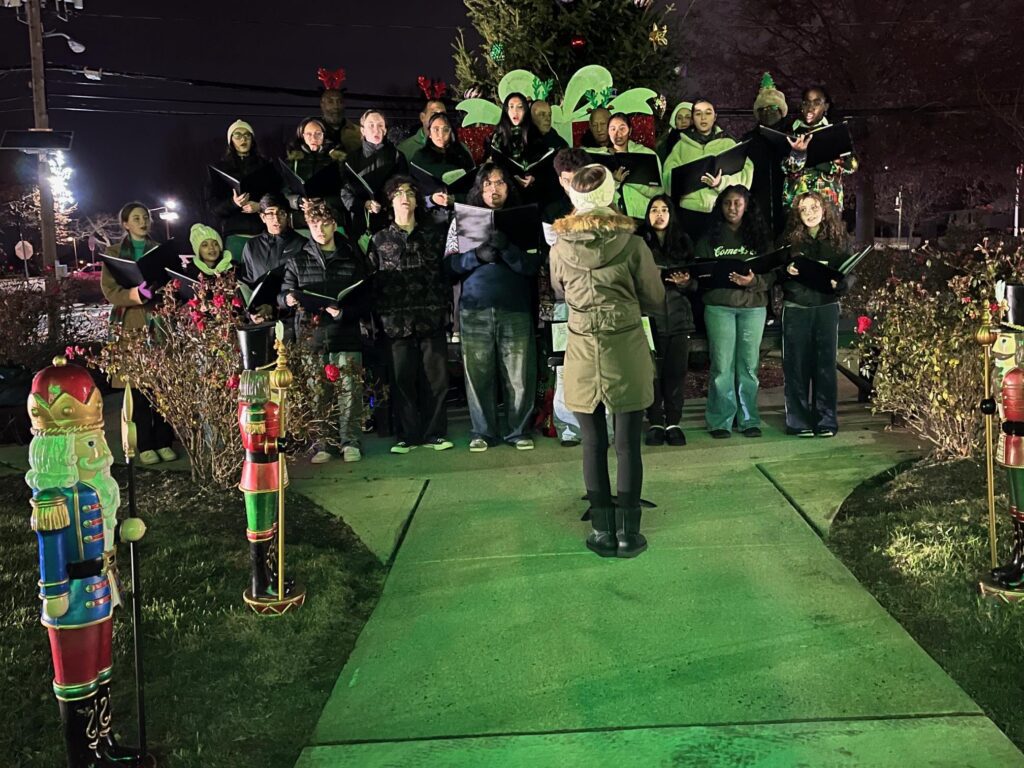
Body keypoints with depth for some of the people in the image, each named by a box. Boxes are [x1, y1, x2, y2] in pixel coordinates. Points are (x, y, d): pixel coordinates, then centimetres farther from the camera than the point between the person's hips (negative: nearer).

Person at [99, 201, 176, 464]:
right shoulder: (114, 252, 7)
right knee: (140, 387, -3)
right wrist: (136, 293, -23)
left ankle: (164, 442, 6)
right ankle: (146, 445, 2)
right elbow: (109, 290, -4)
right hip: (132, 326, -2)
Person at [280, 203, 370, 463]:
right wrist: (288, 299, -11)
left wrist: (343, 312, -12)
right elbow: (283, 293, 13)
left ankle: (350, 442, 7)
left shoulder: (352, 260, 11)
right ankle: (319, 445, 7)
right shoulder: (298, 261, 12)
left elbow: (364, 299, 7)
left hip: (345, 335, 0)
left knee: (350, 390, -3)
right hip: (310, 334, 0)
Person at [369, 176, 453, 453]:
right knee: (402, 380, 1)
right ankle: (408, 435, 10)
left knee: (436, 377, 0)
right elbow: (372, 281, 7)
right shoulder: (380, 240, 10)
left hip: (432, 317, 1)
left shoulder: (433, 233, 12)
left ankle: (434, 433, 11)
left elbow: (447, 272, 10)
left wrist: (449, 307, 2)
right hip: (397, 320, 0)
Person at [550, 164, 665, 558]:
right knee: (628, 445, 6)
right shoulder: (633, 244, -8)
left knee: (593, 445, 10)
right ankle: (628, 533, 12)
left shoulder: (560, 247, -3)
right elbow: (655, 299, 2)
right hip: (627, 349, -1)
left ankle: (603, 532, 16)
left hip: (582, 352, 2)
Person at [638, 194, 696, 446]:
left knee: (677, 371, 2)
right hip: (650, 315, -2)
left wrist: (685, 282, -7)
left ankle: (673, 423, 10)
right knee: (652, 371, -3)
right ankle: (655, 424, 7)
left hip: (679, 315, 2)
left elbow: (696, 281, 14)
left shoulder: (684, 242, 13)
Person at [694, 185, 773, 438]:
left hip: (753, 306, 1)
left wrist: (752, 281, -17)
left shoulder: (758, 236, 10)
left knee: (749, 365, 3)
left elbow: (770, 275, 3)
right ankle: (720, 421, 4)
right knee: (722, 365, -3)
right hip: (719, 306, -1)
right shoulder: (710, 237, 9)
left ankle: (749, 420, 12)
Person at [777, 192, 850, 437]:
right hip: (796, 308, -1)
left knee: (826, 364, 3)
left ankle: (826, 421, 11)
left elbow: (849, 272, 6)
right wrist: (787, 271, -15)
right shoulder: (790, 240, 4)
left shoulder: (836, 239, 7)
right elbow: (775, 273, 6)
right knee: (797, 365, 0)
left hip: (827, 307, 1)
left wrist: (839, 283, -15)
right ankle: (799, 422, 8)